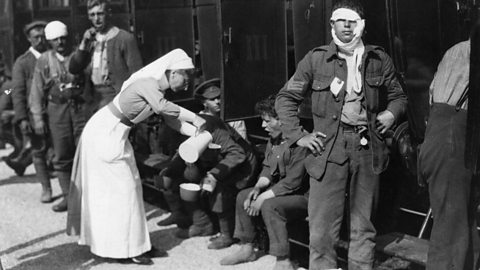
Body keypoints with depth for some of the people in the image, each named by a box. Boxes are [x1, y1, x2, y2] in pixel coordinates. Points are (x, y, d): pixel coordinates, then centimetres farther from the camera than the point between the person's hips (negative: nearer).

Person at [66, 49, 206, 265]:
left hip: (114, 135, 9)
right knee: (120, 188, -4)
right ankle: (126, 248, 4)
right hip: (105, 134, -9)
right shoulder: (147, 83, -23)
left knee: (103, 188, 15)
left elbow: (172, 120, 7)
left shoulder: (157, 89, 6)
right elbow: (161, 107, -44)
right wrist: (194, 117, -40)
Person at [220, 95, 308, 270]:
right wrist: (258, 187, -7)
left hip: (303, 196, -10)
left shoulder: (299, 141, -26)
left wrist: (263, 197, -21)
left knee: (269, 206, -32)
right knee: (243, 196, 4)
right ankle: (247, 249, 14)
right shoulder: (274, 139, 5)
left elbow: (293, 182, -28)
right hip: (279, 190, 10)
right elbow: (268, 168, 14)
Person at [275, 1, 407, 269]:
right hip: (328, 149, -2)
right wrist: (299, 135, 0)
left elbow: (398, 96, 22)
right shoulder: (316, 59, 4)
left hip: (367, 149, 2)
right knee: (322, 227, -2)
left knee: (363, 225, 10)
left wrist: (392, 113, 1)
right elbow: (286, 98, 9)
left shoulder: (379, 59, 9)